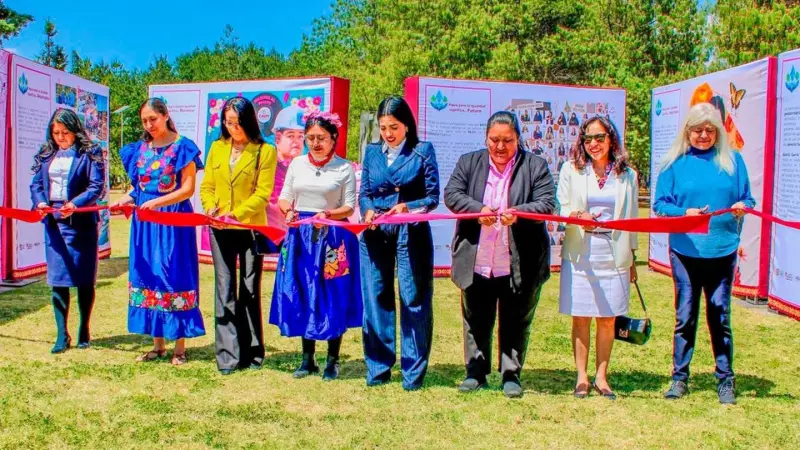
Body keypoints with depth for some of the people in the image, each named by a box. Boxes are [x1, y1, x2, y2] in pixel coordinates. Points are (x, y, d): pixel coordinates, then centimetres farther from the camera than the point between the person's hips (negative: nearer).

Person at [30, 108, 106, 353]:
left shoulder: (90, 153, -4)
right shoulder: (46, 154, 11)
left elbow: (97, 186, -11)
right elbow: (36, 184, 10)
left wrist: (75, 204, -24)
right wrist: (39, 202, -10)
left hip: (81, 223, -4)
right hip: (53, 223, 4)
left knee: (84, 278, 6)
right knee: (57, 278, 4)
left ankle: (84, 329, 20)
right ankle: (62, 335, 11)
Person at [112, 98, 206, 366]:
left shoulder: (182, 147, -5)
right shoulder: (139, 150, 12)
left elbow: (188, 189, -10)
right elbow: (136, 187, 16)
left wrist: (157, 202, -21)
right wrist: (125, 199, -5)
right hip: (144, 222, 6)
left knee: (175, 278, -3)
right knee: (148, 278, 7)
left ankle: (180, 347, 6)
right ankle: (158, 345, 17)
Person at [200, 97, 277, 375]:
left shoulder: (265, 151, -4)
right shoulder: (217, 148, 8)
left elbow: (263, 193, -10)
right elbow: (207, 186, 10)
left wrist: (236, 213, -21)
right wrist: (210, 207, -10)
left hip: (251, 228, -3)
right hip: (220, 229, 3)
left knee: (250, 291, 6)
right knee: (225, 290, 1)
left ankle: (252, 353, 17)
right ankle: (228, 356, 5)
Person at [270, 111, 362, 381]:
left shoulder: (344, 169, -2)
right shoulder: (297, 164, 9)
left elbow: (349, 208, -3)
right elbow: (284, 198, 11)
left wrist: (327, 214, -20)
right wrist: (288, 211, -10)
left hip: (332, 238, -3)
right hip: (301, 237, 4)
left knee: (332, 298, 1)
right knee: (301, 295, 7)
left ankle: (332, 361, 13)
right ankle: (307, 358, 20)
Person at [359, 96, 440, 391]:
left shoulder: (423, 151, 0)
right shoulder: (372, 152, 11)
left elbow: (432, 197, -3)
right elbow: (363, 193, 11)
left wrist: (407, 207, -20)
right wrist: (368, 210, -10)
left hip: (411, 233, -3)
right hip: (376, 233, 3)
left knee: (414, 301, 0)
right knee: (376, 300, 7)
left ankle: (413, 371, 11)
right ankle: (378, 368, 20)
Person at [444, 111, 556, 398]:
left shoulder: (535, 166, 2)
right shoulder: (468, 163, 7)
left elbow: (547, 204, -8)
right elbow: (451, 194, -4)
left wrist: (518, 212, -27)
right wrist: (478, 208, -22)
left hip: (520, 264, -1)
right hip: (476, 262, 2)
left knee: (515, 322, 8)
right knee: (476, 320, 13)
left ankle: (511, 375, 22)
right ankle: (476, 372, 27)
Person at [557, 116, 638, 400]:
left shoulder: (627, 175, 9)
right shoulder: (571, 169, 6)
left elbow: (631, 218, 11)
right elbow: (560, 207, 2)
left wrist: (632, 258, 11)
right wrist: (576, 216, -20)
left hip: (614, 254, 1)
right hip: (580, 253, -1)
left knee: (607, 319, 4)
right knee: (581, 318, 2)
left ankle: (601, 377, 15)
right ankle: (581, 377, 11)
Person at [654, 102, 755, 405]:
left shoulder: (732, 160, 7)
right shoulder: (675, 163, 4)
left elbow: (747, 198, 11)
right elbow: (660, 204, 2)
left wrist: (743, 206, -12)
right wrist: (684, 213, -16)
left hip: (722, 249, 1)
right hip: (685, 249, -1)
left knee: (720, 314, 6)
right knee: (685, 315, 5)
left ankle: (725, 380, 18)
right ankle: (679, 377, 17)